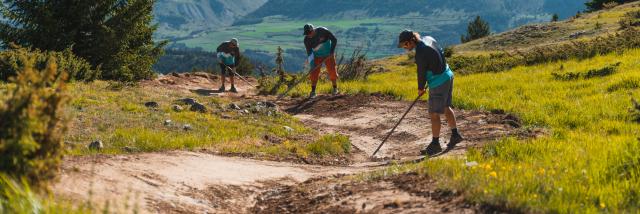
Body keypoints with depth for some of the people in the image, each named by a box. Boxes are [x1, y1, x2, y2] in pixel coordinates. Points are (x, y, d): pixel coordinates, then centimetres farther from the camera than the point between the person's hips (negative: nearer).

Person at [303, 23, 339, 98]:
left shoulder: (323, 31, -23)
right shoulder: (307, 39, -16)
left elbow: (334, 39, -13)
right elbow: (309, 52, -12)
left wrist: (332, 51, -18)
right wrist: (311, 63, -22)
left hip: (328, 55, -1)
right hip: (317, 56, 1)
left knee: (332, 71, 1)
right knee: (314, 72, -11)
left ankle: (335, 88, 22)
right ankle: (313, 91, -5)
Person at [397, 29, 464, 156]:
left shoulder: (420, 53, -25)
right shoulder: (429, 39, -1)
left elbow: (421, 73, -14)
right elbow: (441, 53, 12)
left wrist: (420, 88, 3)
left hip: (438, 83, -9)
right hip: (447, 76, 9)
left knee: (434, 114, 2)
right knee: (446, 108, 23)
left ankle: (435, 144, 11)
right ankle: (455, 135, 34)